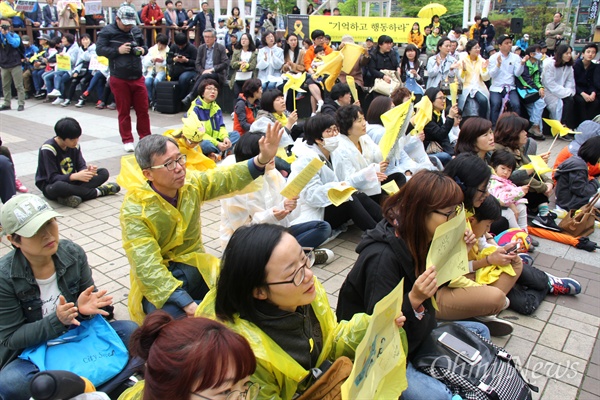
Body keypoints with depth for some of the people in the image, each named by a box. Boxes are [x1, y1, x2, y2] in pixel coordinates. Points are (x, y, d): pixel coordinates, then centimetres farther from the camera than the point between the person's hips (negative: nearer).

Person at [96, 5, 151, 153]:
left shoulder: (136, 30, 9)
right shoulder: (107, 31, -2)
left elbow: (144, 46, 21)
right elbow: (99, 49, -5)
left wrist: (143, 50, -2)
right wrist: (118, 50, -16)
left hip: (138, 77, 3)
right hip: (119, 79, -3)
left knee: (143, 109, 7)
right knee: (123, 111, 5)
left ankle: (145, 138, 20)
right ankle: (127, 141, 15)